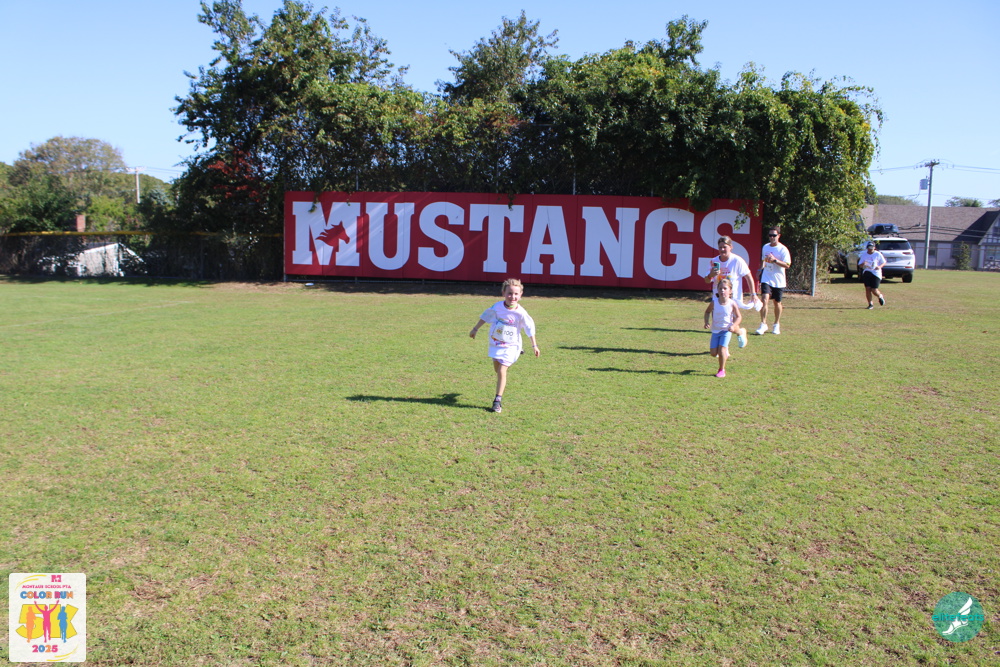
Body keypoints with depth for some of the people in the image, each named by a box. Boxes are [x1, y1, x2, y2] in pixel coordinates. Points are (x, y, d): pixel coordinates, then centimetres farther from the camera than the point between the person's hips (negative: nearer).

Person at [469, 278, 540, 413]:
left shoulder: (520, 313, -20)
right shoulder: (497, 307, -14)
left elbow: (530, 328, -7)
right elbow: (485, 317, 4)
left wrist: (534, 346, -2)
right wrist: (475, 329, 12)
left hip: (510, 345, -3)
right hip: (495, 343, 4)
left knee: (501, 371, -11)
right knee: (497, 370, 18)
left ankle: (498, 400, -1)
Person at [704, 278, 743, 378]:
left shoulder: (732, 303, -15)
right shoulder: (714, 302, -12)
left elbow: (739, 317, -5)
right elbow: (707, 312, 5)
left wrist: (733, 325, -22)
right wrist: (706, 322, -10)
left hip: (726, 330, -3)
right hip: (715, 330, 3)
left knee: (721, 349, -15)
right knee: (713, 353, 3)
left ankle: (722, 370, 4)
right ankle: (725, 350, 38)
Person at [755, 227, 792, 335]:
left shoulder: (783, 249, -9)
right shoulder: (765, 247, 7)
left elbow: (787, 265, -17)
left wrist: (775, 260, -26)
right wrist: (761, 269, 20)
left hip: (778, 281, -2)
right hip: (766, 279, 2)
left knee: (777, 302, 9)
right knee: (764, 299, -16)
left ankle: (777, 324, 27)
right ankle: (763, 324, -14)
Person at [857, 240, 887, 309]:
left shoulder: (878, 254, 0)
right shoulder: (863, 255, 8)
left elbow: (884, 262, 8)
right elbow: (859, 265, 8)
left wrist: (879, 266, -14)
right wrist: (862, 264, -16)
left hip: (876, 273, -3)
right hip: (866, 273, 3)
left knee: (874, 290, -8)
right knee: (867, 289, -5)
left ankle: (880, 296, 27)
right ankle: (870, 304, 8)